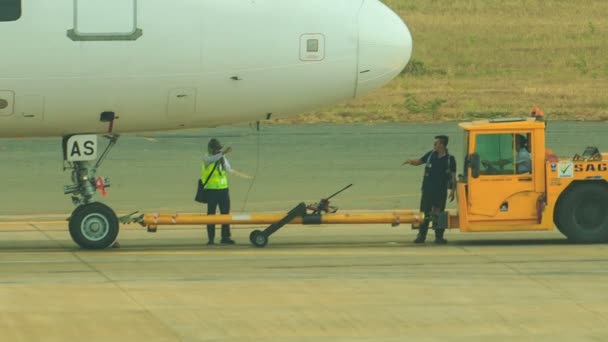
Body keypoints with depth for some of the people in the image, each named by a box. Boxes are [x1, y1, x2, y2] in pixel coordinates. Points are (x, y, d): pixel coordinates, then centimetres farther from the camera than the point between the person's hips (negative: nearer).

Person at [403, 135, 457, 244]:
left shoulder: (450, 159, -3)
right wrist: (411, 161, -6)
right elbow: (419, 161, 16)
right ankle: (421, 236, 11)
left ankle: (439, 237, 10)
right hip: (427, 190, 2)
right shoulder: (431, 155, 5)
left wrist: (453, 191, -9)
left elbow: (453, 176, -2)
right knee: (425, 214, 4)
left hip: (441, 191, -2)